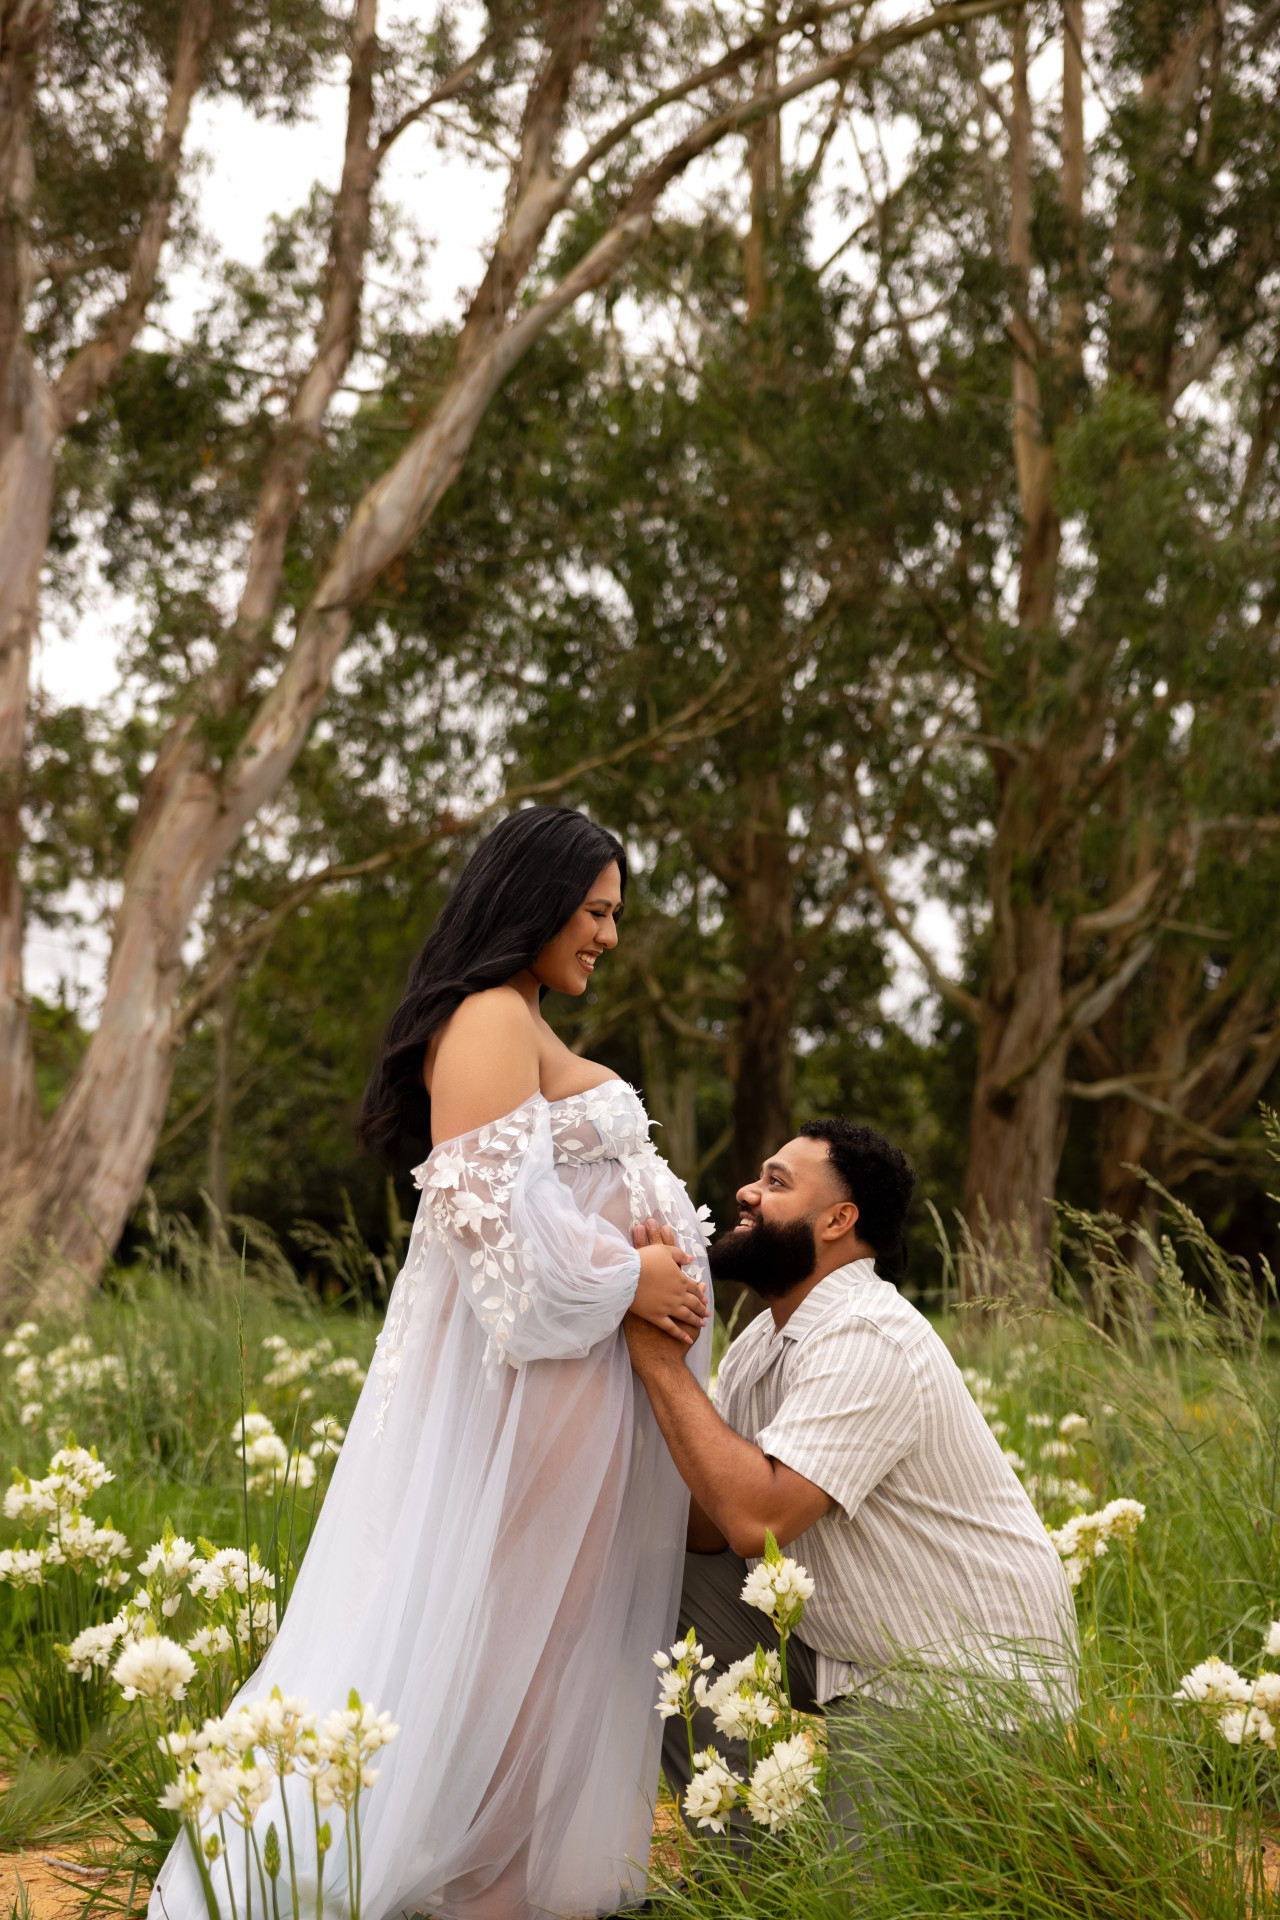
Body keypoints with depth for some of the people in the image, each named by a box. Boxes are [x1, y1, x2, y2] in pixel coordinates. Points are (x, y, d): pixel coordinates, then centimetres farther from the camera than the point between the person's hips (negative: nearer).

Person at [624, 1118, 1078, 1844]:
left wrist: (660, 1358, -25)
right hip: (847, 1653, 9)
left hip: (966, 1694, -9)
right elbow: (705, 1531, -2)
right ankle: (741, 1861, 7)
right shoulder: (763, 1340, 6)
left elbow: (758, 1519, -33)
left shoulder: (869, 1341, -23)